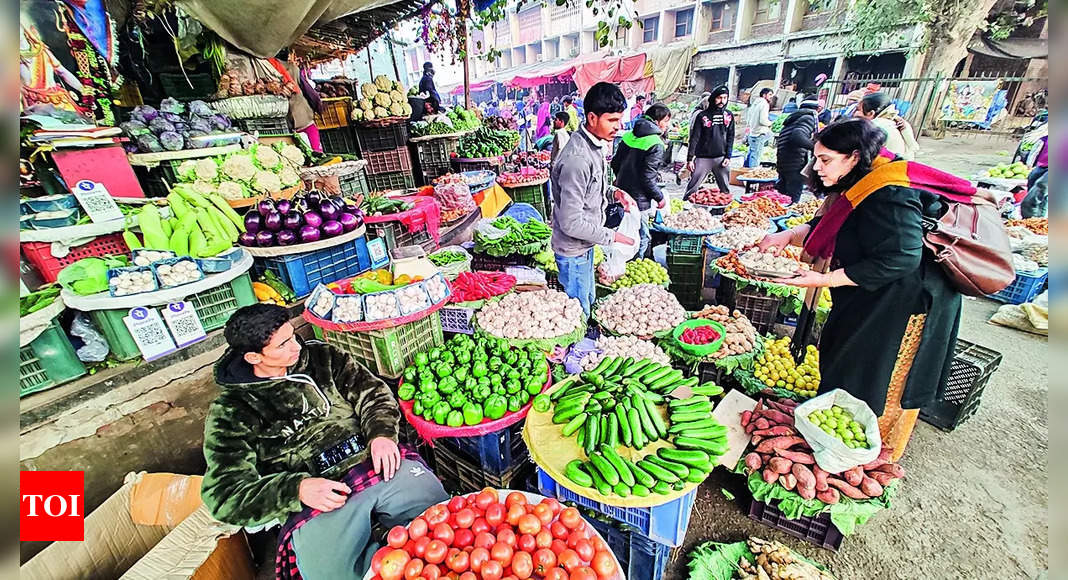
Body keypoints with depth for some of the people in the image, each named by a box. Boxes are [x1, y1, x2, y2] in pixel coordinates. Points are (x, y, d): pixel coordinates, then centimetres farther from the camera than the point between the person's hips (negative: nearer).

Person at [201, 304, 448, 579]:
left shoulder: (320, 356, 12)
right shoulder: (230, 412, 3)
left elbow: (371, 391, 12)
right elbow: (224, 494, -1)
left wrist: (382, 433, -8)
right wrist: (297, 489, -18)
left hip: (380, 463, 2)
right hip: (312, 502, -1)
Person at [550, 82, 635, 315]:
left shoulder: (596, 144, 2)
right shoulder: (577, 160, -29)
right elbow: (571, 222, -29)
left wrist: (613, 192, 1)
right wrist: (611, 236, -19)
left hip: (586, 244, 10)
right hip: (573, 250, -10)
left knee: (589, 301, 26)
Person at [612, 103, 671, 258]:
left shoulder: (629, 135, 5)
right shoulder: (656, 145, -18)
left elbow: (615, 163, 11)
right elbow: (648, 177, -21)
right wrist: (659, 197, -8)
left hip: (622, 194, 9)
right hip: (639, 199, -9)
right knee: (642, 238, 5)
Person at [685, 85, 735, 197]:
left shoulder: (729, 116, 9)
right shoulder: (702, 115, -1)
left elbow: (730, 137, 11)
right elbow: (694, 138, -2)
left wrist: (728, 156, 2)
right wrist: (690, 158, -7)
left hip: (721, 158, 3)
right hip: (703, 158, -3)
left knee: (725, 189, 7)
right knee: (692, 189, -3)